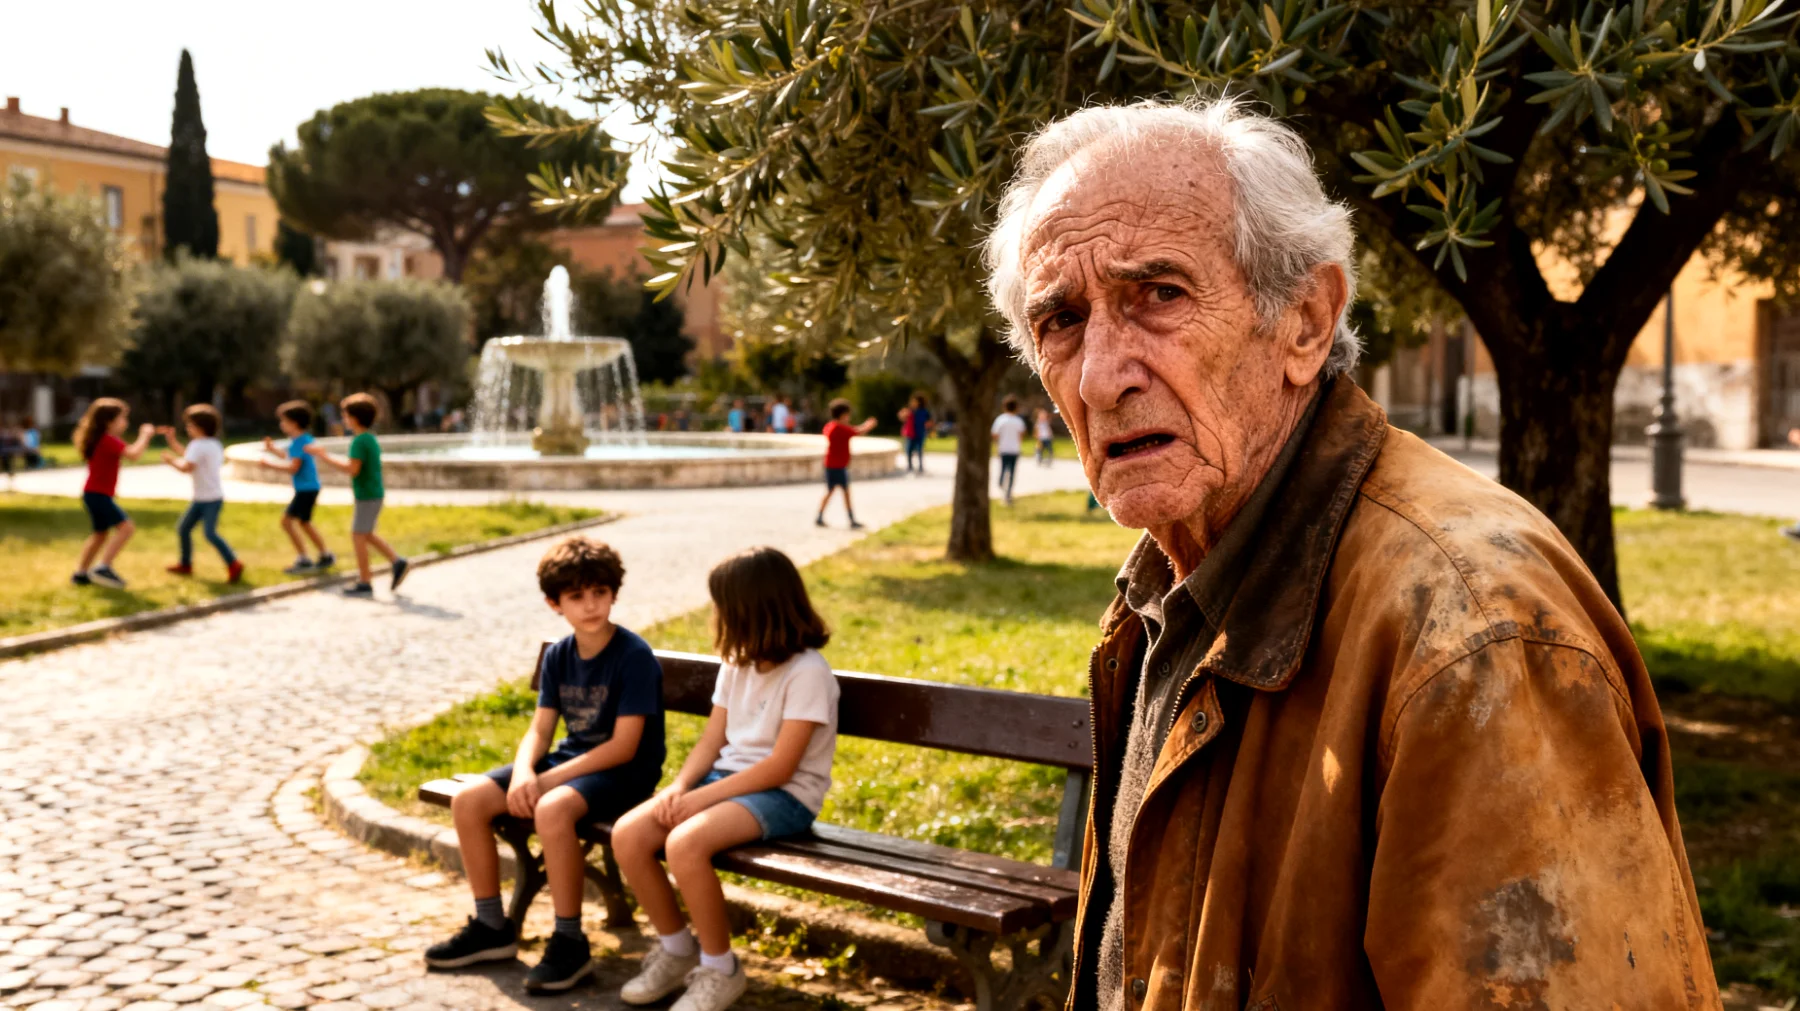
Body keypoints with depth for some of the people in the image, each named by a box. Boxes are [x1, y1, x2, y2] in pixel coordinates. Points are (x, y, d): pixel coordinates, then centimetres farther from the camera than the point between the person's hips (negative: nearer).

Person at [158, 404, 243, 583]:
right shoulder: (215, 444, 14)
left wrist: (171, 460, -9)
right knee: (183, 528, 17)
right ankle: (186, 565, 29)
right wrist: (171, 439, 23)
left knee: (210, 533, -21)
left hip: (212, 499, -10)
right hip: (201, 499, 10)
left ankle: (234, 565, -22)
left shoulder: (198, 445, -15)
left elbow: (186, 467, -26)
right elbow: (187, 456, 25)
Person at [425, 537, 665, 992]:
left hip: (625, 772, -8)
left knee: (552, 810, -36)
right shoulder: (558, 657, 5)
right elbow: (539, 731, 4)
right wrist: (523, 772, -19)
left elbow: (624, 746, -20)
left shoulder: (634, 656, -17)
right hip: (571, 760, 8)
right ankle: (492, 927, 8)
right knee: (468, 802, -6)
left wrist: (548, 780, -21)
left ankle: (570, 943, -21)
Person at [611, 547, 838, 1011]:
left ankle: (719, 969, -11)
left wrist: (703, 797, -19)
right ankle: (677, 949, 6)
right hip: (727, 777, 8)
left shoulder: (807, 672, -15)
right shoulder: (736, 663, 10)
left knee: (684, 844, -32)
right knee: (627, 835, -14)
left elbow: (780, 768, -19)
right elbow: (711, 741, 9)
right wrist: (679, 787, -10)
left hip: (785, 795, -8)